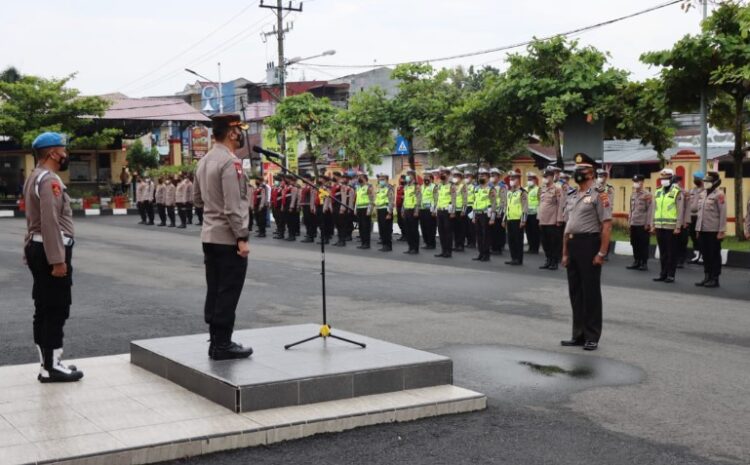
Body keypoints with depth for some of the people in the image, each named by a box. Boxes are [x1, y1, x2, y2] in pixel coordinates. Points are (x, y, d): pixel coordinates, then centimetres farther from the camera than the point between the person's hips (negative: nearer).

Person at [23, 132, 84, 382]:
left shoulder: (34, 178, 17)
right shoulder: (50, 180, -17)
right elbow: (51, 223, -24)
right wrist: (58, 260, -25)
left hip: (37, 248, 11)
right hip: (50, 251, -11)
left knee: (44, 309, 13)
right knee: (56, 310, -6)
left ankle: (48, 363, 19)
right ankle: (52, 367, -2)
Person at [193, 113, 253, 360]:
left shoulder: (204, 161, 12)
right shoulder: (230, 162, -17)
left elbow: (197, 198, 21)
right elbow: (233, 206, -21)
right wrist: (242, 238, -19)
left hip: (209, 236, 9)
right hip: (228, 238, -9)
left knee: (214, 291, 12)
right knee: (229, 292, -3)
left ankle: (216, 341, 18)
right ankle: (223, 345, 2)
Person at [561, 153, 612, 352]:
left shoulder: (599, 194, -9)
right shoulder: (574, 196, 16)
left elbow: (607, 225, -14)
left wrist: (602, 253, -19)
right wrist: (565, 252, 15)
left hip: (589, 244, -8)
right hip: (573, 245, 8)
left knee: (590, 292, -1)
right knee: (575, 292, 12)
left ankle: (592, 337, 8)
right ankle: (578, 335, 21)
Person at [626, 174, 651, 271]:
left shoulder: (647, 195, -6)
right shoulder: (632, 195, 13)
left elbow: (649, 210, -9)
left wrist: (647, 223, -13)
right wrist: (629, 221, 13)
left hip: (643, 224, -6)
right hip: (633, 224, 6)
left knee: (643, 244, -1)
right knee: (634, 244, 9)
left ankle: (644, 263, 4)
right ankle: (636, 262, 17)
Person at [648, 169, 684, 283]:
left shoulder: (677, 192, -4)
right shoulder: (658, 192, 13)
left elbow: (680, 211, -7)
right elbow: (654, 209, 15)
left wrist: (678, 227, -12)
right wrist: (652, 225, 10)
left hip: (671, 227, -5)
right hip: (659, 227, 5)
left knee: (671, 252, 1)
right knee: (662, 252, 10)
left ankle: (671, 275, 6)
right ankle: (663, 273, 18)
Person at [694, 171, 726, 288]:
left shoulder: (719, 194, -9)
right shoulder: (703, 194, 13)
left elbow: (723, 213, -12)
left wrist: (721, 231, -15)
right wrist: (698, 228, 15)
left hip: (714, 231, -7)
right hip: (703, 230, 7)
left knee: (714, 255, 1)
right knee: (705, 255, 10)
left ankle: (715, 279, 7)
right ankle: (707, 277, 18)